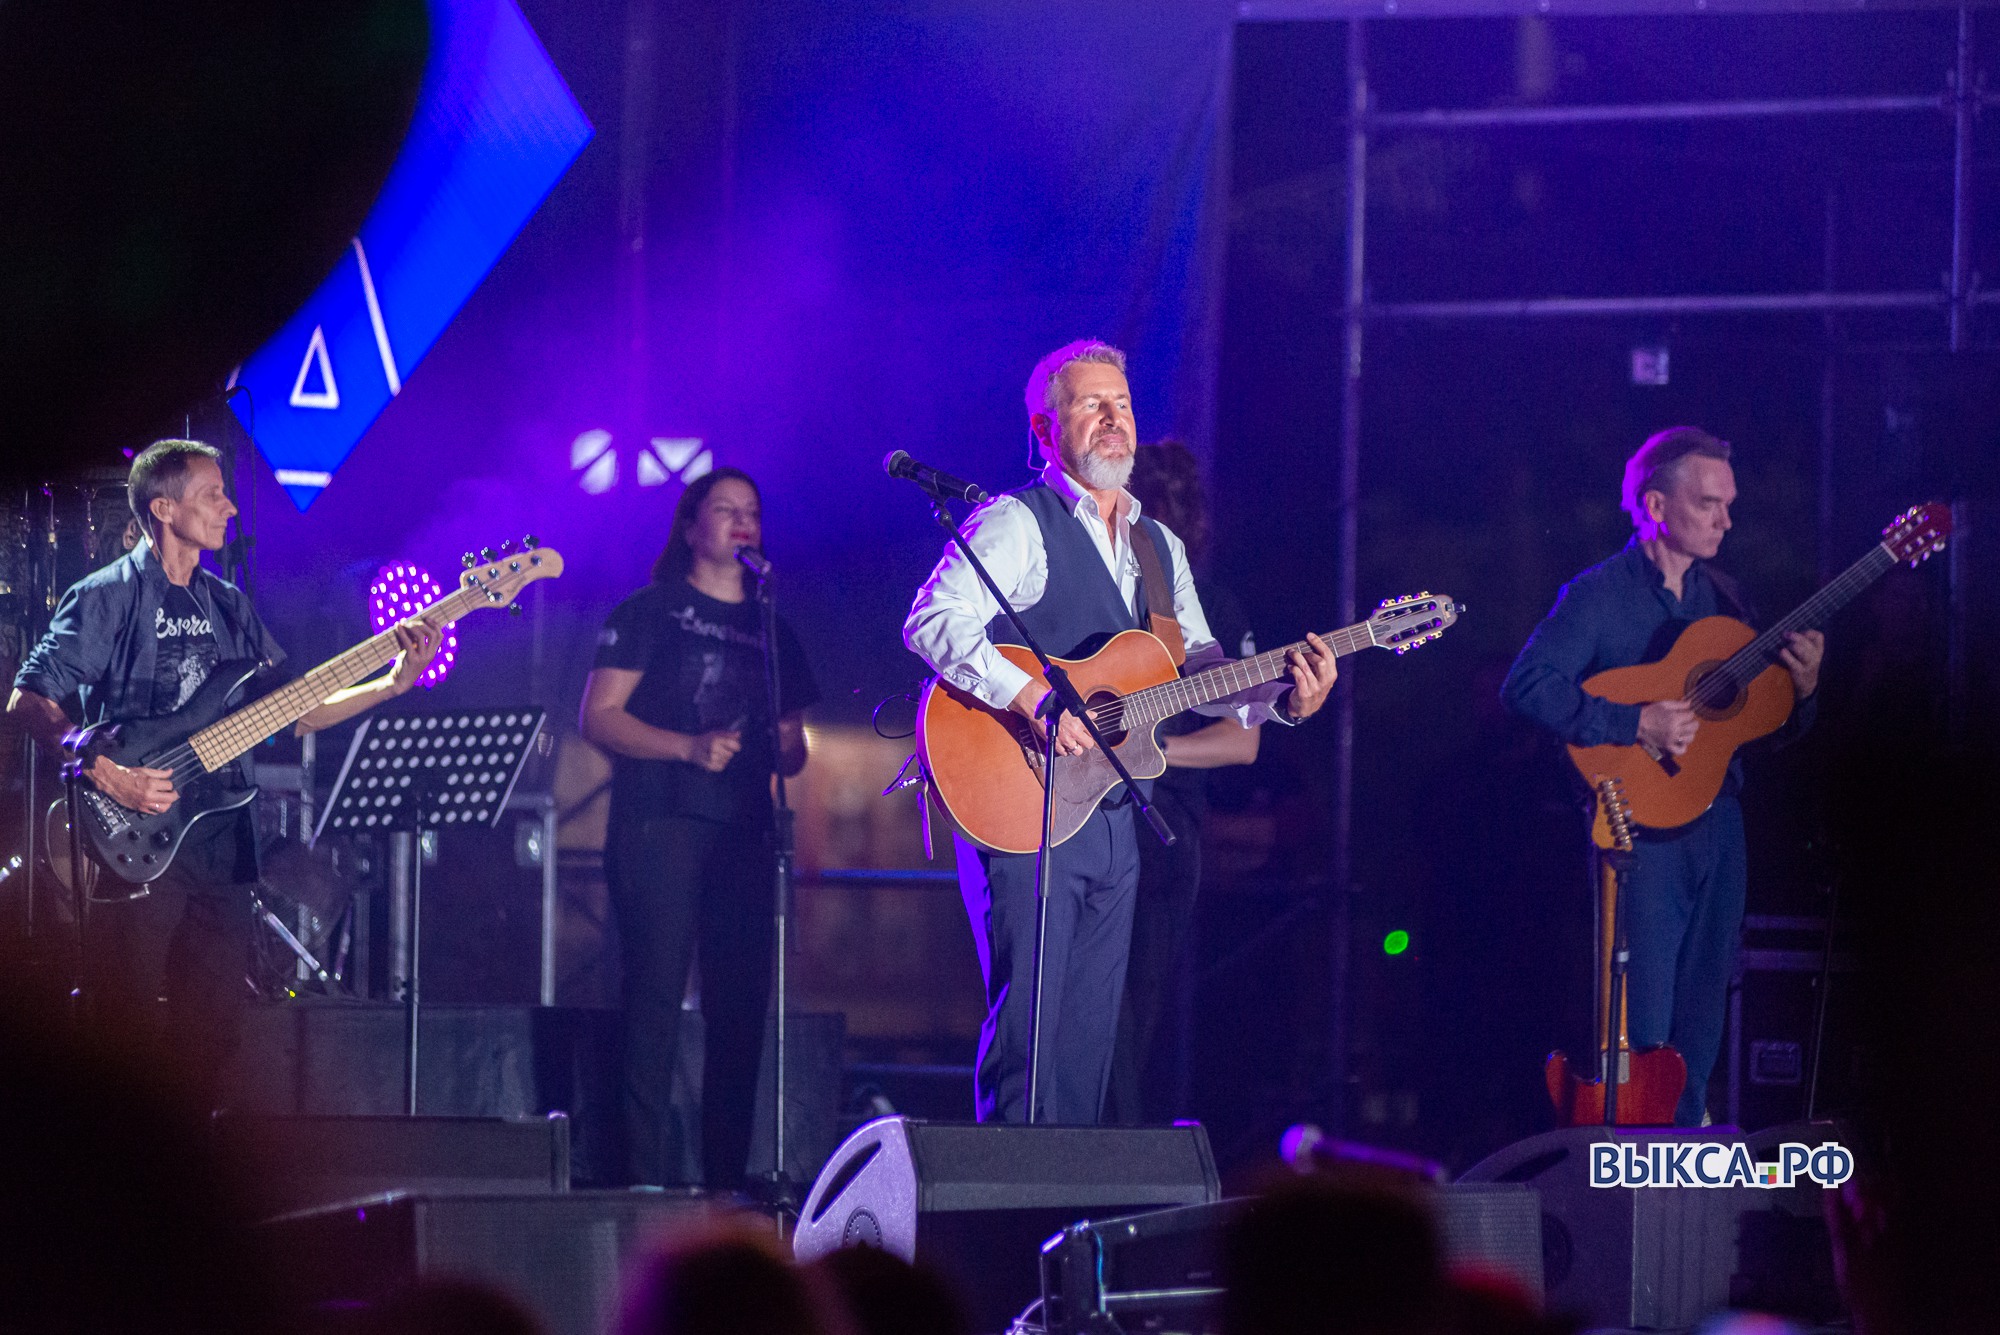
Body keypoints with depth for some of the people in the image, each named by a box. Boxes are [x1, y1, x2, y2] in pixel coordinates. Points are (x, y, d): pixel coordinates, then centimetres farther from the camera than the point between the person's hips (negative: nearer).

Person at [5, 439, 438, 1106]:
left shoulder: (228, 606, 16)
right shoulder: (107, 597, -5)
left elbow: (297, 712, 15)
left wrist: (394, 682, 3)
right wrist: (105, 772, -20)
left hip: (223, 850, 7)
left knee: (212, 1039, 7)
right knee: (124, 1036, -8)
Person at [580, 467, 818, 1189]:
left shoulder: (772, 631, 20)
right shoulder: (651, 612, 5)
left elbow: (792, 747, 24)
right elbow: (599, 716, -3)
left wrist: (787, 752, -1)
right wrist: (688, 747, -16)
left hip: (743, 835, 5)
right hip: (658, 826, -5)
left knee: (741, 1007, 1)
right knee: (655, 1001, -11)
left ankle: (726, 1181, 6)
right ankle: (648, 1178, -12)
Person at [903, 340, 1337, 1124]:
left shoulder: (1159, 549, 19)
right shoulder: (1016, 524, -6)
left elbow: (1199, 666, 14)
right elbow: (932, 620, -20)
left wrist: (1285, 697, -5)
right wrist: (1034, 699, -29)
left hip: (1114, 816, 8)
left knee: (1089, 1036, 7)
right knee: (1026, 1025, -12)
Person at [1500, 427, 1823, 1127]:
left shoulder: (1721, 595, 14)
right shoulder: (1598, 596, -6)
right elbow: (1526, 685, -19)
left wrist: (1802, 687, -5)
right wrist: (1638, 723, -23)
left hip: (1718, 826, 6)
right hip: (1644, 829, -6)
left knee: (1700, 1027, 10)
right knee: (1643, 1030, -7)